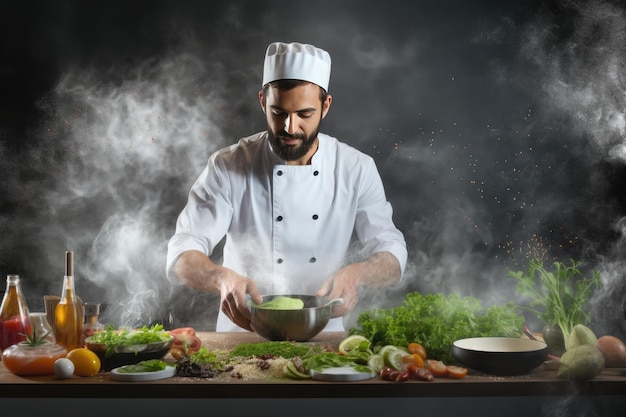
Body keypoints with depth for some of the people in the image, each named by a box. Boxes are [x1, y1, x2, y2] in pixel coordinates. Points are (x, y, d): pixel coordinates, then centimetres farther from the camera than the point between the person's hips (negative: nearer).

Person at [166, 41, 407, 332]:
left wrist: (355, 274, -22)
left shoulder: (357, 169, 1)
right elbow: (182, 257, -9)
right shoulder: (228, 167, -5)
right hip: (245, 334, -2)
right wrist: (222, 278, -32)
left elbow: (391, 253, 1)